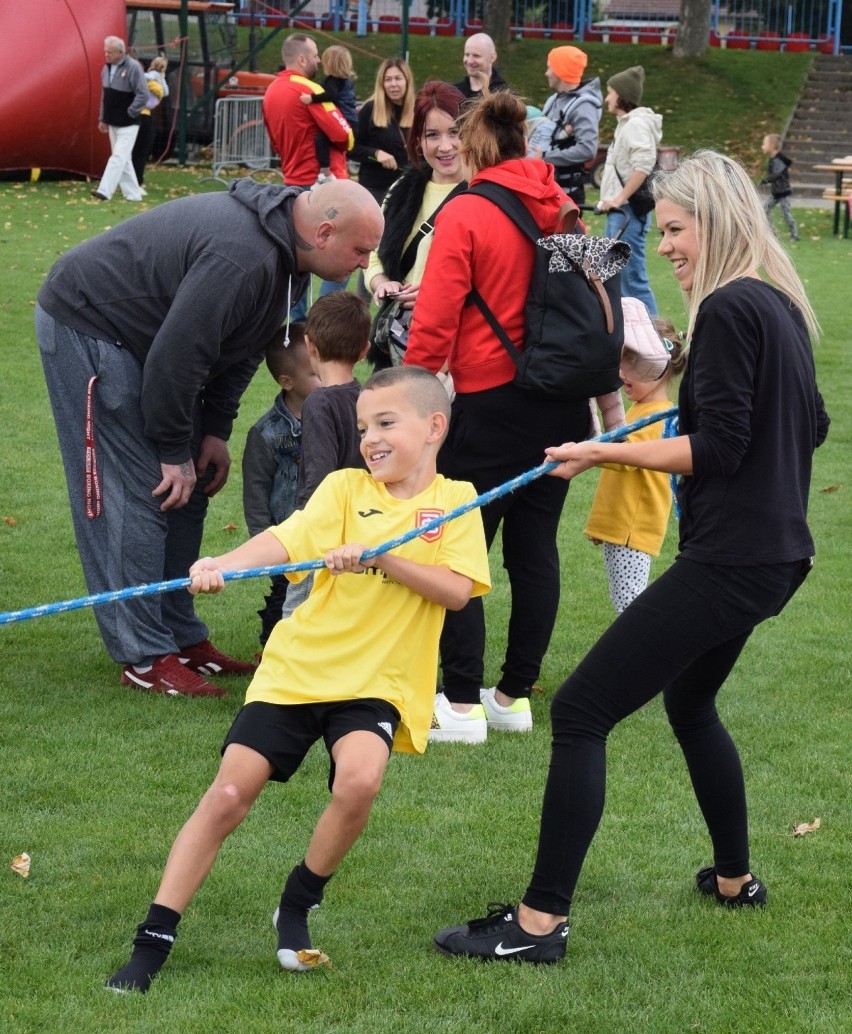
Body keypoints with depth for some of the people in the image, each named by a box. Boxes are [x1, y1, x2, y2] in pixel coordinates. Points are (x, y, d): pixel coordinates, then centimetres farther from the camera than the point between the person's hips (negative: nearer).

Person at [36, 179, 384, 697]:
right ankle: (145, 658, -8)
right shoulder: (242, 257, -33)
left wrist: (216, 431, 6)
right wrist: (174, 452, -19)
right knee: (136, 495, -12)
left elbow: (241, 346, 10)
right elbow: (178, 354, -30)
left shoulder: (286, 251, 0)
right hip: (85, 326, -10)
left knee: (188, 491, 9)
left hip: (139, 335, 10)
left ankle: (183, 638, 16)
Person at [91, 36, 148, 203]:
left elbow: (143, 95, -18)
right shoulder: (107, 68, 6)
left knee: (119, 157, -13)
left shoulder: (133, 67, -17)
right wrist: (102, 118, 16)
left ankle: (104, 191, -20)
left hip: (127, 124, -8)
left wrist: (130, 113, -13)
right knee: (123, 160, 11)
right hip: (112, 123, 8)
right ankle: (132, 194, 17)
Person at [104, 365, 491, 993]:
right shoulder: (345, 488, 3)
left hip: (376, 681, -1)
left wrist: (379, 555, -23)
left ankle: (298, 906, -1)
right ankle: (152, 946, 4)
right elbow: (285, 541, -13)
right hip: (298, 666, 1)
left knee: (360, 777, -29)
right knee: (228, 796, -6)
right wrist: (225, 565, -33)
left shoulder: (455, 501, 2)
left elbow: (457, 590, -12)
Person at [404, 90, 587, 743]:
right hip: (562, 404, 6)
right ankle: (516, 695, 18)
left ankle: (462, 703, 0)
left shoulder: (464, 215, -11)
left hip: (492, 401, -6)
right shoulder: (563, 207, 5)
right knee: (535, 548, 11)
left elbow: (436, 322, -14)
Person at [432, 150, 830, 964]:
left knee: (581, 711, -10)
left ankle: (540, 921, -12)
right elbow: (811, 425, 23)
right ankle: (734, 878, 43)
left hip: (728, 559, -10)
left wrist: (603, 454, -16)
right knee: (689, 698, 31)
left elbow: (719, 449, -20)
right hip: (776, 552, 10)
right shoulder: (782, 306, 11)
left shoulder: (727, 311, -16)